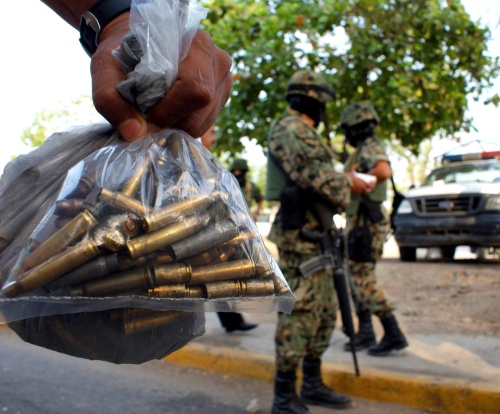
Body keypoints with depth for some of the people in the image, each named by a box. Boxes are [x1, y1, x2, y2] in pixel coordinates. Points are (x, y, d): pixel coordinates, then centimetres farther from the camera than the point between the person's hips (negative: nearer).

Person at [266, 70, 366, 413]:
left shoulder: (308, 134, 23)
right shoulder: (289, 129, -10)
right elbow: (312, 174, -21)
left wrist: (346, 181, 6)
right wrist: (347, 182, -7)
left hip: (318, 233, 11)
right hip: (300, 234, -11)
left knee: (324, 311, 14)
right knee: (299, 312, -9)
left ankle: (313, 385, 24)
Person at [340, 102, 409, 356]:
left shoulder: (371, 147, -12)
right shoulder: (362, 151, 19)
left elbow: (384, 171, -33)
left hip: (367, 223, -10)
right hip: (358, 221, 10)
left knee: (364, 279, -10)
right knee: (357, 277, 13)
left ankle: (393, 335, -7)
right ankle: (365, 333, 19)